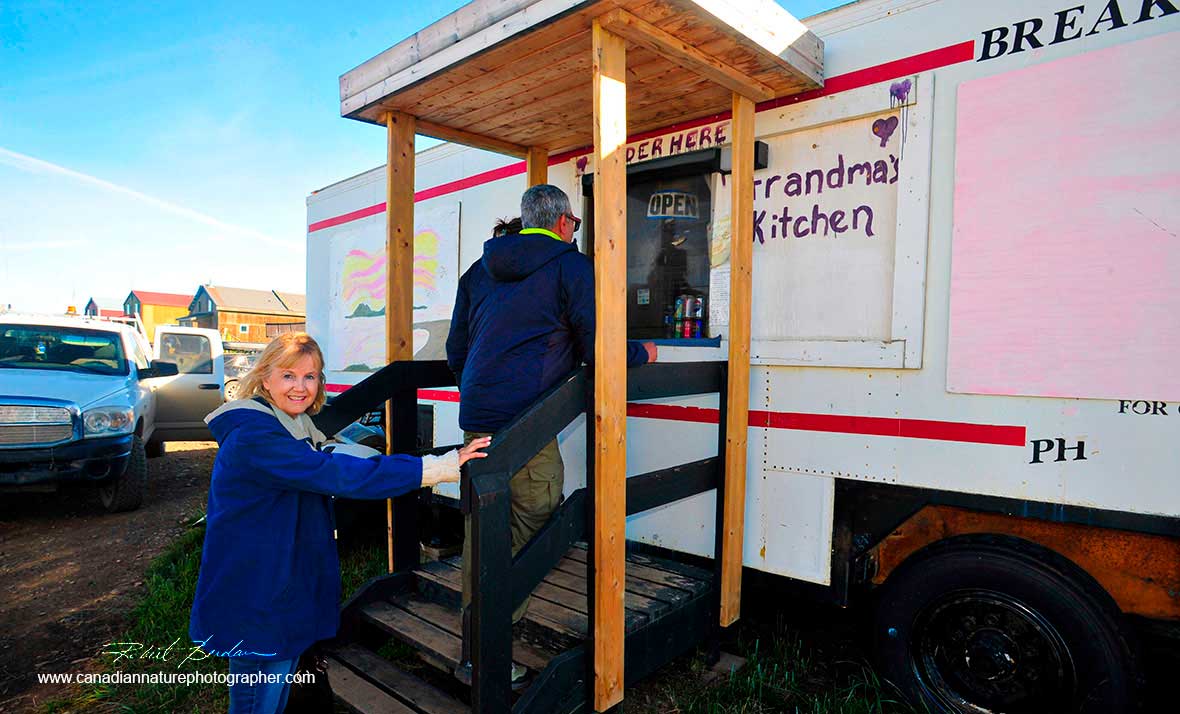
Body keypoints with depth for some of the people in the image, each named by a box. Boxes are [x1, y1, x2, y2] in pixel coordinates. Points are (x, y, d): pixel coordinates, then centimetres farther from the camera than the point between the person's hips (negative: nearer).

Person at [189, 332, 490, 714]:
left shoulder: (299, 429, 7)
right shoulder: (253, 437, -25)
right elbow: (341, 475, -34)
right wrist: (444, 465, -36)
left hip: (290, 593, 9)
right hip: (254, 606, -9)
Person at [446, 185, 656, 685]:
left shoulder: (478, 271, 20)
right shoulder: (571, 266, -1)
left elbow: (456, 350, 22)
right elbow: (597, 349, -5)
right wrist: (643, 353, 15)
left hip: (475, 418, 8)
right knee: (535, 521, 1)